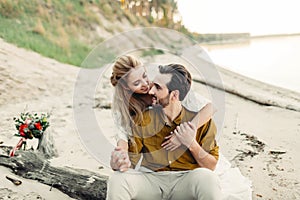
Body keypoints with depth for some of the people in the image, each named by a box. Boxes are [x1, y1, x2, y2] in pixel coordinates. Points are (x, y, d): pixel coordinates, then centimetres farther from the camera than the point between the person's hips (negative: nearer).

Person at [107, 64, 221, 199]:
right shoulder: (144, 118, 5)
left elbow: (211, 166, 1)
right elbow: (132, 156, 3)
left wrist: (191, 143, -14)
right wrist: (121, 162, -20)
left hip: (185, 180, -1)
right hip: (151, 178, 1)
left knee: (206, 177, -34)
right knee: (117, 180, -27)